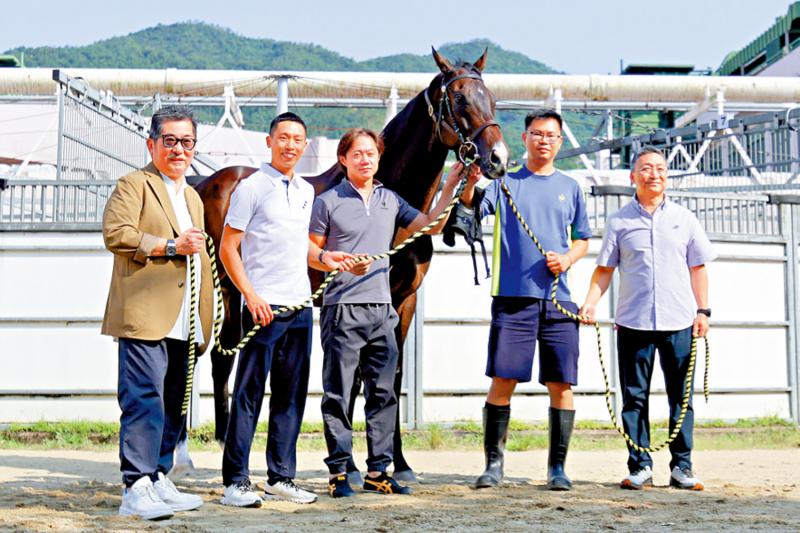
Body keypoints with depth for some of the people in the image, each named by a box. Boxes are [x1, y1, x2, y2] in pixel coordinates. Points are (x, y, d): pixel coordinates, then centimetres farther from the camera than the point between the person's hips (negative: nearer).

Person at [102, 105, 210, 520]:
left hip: (184, 324, 8)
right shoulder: (133, 185, 1)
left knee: (173, 404, 10)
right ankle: (136, 489, -13)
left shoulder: (192, 197, 26)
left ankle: (158, 479, 18)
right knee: (144, 401, -13)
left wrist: (205, 317, 25)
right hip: (145, 316, -8)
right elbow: (116, 234, -14)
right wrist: (172, 245, -13)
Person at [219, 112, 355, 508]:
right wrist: (251, 295, -17)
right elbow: (228, 249, -7)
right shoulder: (251, 188, -4)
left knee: (292, 394, 10)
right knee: (249, 393, -4)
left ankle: (281, 478, 18)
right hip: (264, 306, -7)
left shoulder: (306, 190, 15)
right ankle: (236, 482, 2)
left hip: (300, 305, 7)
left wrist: (324, 258, 5)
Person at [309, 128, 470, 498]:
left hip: (381, 308, 5)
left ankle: (377, 471, 14)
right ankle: (338, 472, 6)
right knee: (338, 394, 0)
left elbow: (430, 226, 15)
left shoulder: (390, 200, 14)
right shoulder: (328, 201, 0)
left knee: (383, 393, 7)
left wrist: (450, 187, 7)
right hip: (342, 308, -5)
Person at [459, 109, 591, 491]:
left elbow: (583, 240, 18)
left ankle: (557, 467, 12)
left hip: (557, 300, 2)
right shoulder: (506, 182, 7)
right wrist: (470, 177, -29)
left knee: (561, 384, 1)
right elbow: (471, 203, -9)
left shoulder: (570, 188, 14)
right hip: (512, 297, -2)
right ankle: (493, 463, 7)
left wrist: (568, 258, -3)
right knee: (503, 380, -3)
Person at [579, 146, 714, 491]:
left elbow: (698, 268, 12)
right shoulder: (619, 222, 6)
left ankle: (682, 467, 10)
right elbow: (605, 268, 6)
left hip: (679, 322, 1)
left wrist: (702, 311, 5)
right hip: (633, 321, -1)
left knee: (681, 396, 3)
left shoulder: (684, 219, 10)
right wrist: (590, 302, -8)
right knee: (634, 397, 2)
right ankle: (640, 466, 8)